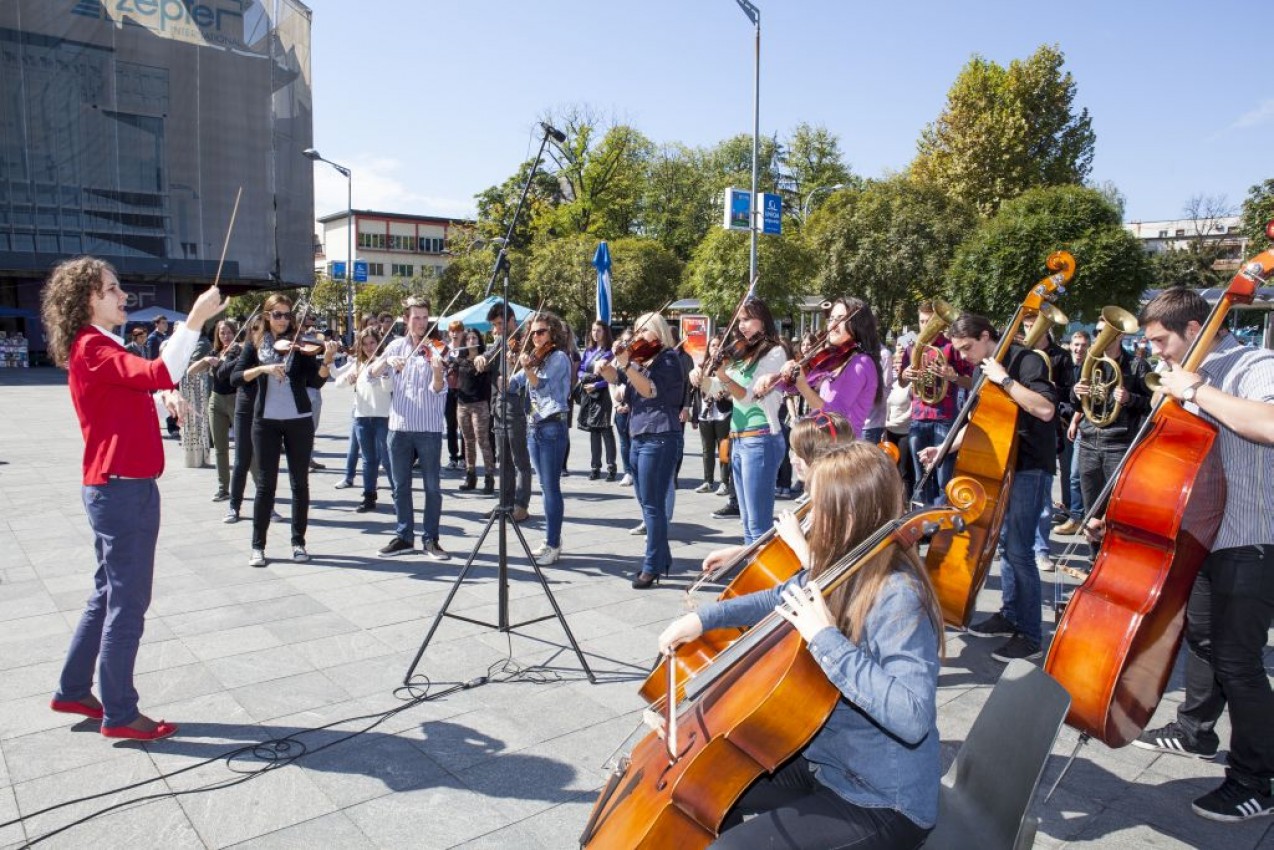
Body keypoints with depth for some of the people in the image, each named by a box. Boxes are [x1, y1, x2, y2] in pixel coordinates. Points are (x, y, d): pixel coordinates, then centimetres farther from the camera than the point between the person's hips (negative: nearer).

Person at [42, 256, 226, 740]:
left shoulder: (101, 347, 15)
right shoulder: (92, 348, -16)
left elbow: (138, 384, 25)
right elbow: (157, 374, -32)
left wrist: (164, 394, 3)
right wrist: (194, 322, -36)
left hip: (119, 488, 10)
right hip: (123, 490, -10)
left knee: (110, 594, 19)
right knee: (128, 603, -2)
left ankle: (73, 691, 31)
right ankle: (120, 715, 9)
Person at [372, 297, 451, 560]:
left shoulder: (435, 350, -2)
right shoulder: (396, 346, 8)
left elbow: (437, 390, -14)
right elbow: (372, 373, 0)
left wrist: (437, 371, -35)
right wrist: (388, 360, -18)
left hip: (429, 428, -3)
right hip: (399, 426, 3)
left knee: (433, 486, 1)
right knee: (401, 486, 10)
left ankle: (430, 539, 12)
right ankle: (404, 536, 21)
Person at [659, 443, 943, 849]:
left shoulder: (898, 597, -27)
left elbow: (912, 717, -38)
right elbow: (781, 600, 19)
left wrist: (826, 638, -36)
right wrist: (704, 617, 9)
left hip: (884, 804, -8)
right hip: (821, 760, 8)